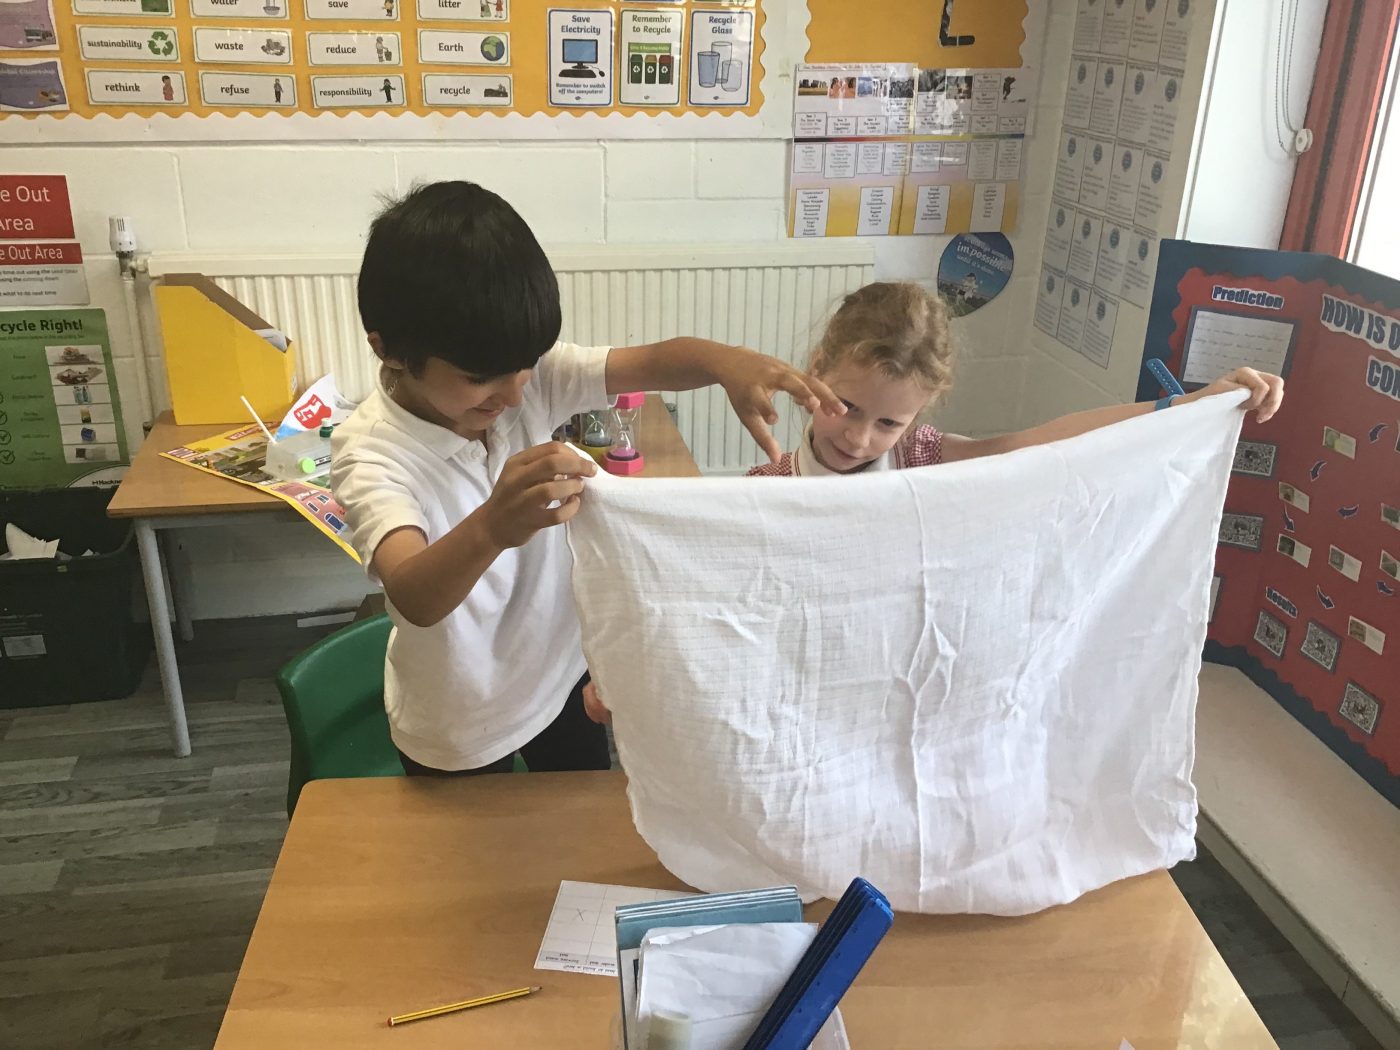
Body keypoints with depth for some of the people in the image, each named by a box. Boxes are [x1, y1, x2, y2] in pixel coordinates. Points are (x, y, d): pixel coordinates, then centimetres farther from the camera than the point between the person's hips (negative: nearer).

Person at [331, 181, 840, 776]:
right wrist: (491, 528, -66)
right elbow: (413, 598, -45)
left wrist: (727, 362, -45)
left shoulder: (531, 373, -15)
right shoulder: (370, 452, -30)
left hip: (560, 673, 5)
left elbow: (653, 362, -22)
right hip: (455, 726, -4)